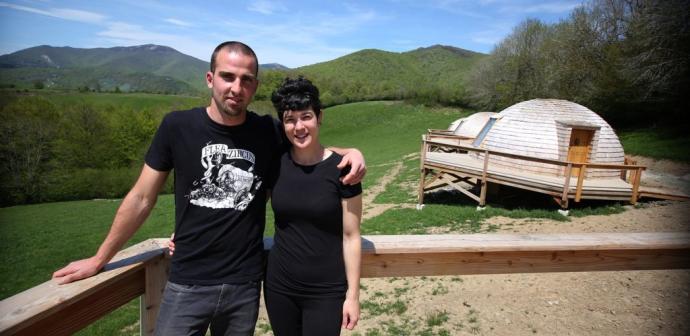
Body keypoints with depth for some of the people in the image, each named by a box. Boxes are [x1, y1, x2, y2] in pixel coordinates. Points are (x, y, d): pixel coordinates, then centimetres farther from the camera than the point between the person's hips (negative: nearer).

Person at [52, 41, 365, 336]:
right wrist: (99, 259, 6)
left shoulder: (269, 132, -5)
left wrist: (350, 151, -10)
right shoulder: (177, 126, -8)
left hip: (245, 285, 2)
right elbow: (141, 198, 0)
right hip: (187, 285, -1)